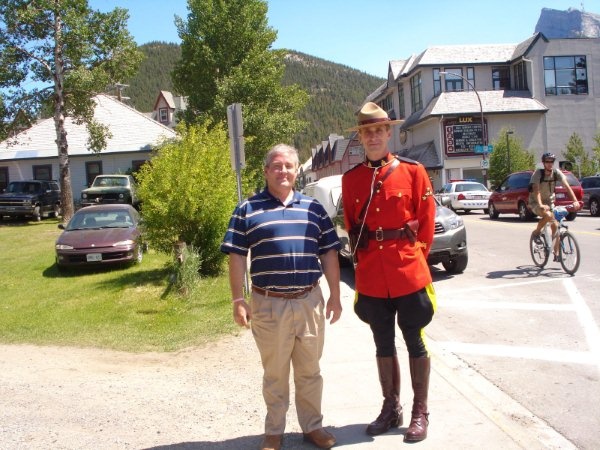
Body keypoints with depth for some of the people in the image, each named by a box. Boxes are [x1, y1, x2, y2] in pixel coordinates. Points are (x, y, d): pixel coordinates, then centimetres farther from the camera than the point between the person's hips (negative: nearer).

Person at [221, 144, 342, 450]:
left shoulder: (314, 208, 9)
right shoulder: (248, 210, 0)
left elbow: (329, 254, 9)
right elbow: (237, 258, -2)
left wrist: (335, 295, 5)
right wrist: (238, 301, -7)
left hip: (310, 301, 2)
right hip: (269, 304, -2)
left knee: (309, 371, 15)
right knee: (275, 373, 11)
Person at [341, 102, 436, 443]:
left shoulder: (413, 171, -2)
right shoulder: (351, 179, 5)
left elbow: (427, 221, 1)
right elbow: (351, 227, 11)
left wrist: (415, 257, 0)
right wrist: (365, 260, 7)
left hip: (409, 274, -2)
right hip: (370, 277, 3)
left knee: (415, 342, 9)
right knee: (384, 344, 14)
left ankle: (420, 412, 23)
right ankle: (391, 408, 30)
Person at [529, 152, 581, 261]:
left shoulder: (557, 173, -12)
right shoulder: (538, 173, -22)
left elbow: (567, 186, -21)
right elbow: (536, 190, -34)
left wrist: (575, 201, -35)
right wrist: (540, 205, -50)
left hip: (549, 202, 4)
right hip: (536, 203, -4)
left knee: (555, 226, -3)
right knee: (548, 215, -34)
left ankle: (556, 253, 8)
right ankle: (536, 232, -8)